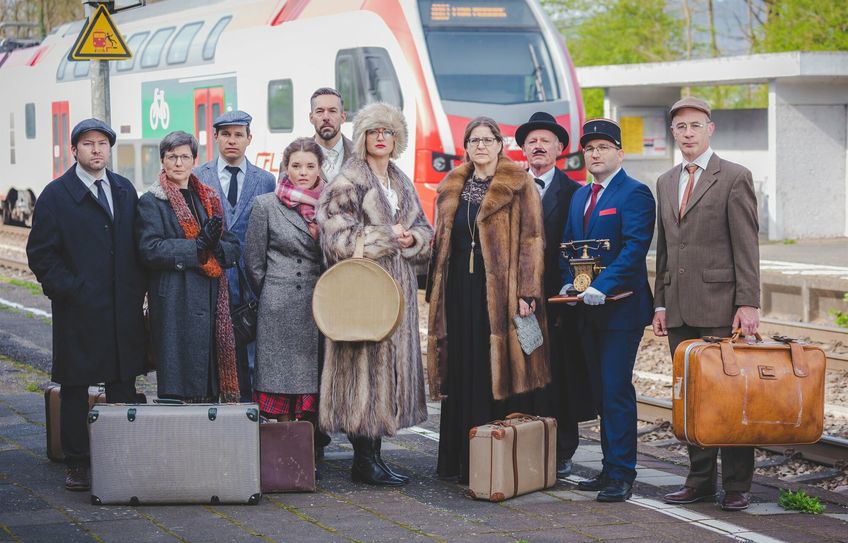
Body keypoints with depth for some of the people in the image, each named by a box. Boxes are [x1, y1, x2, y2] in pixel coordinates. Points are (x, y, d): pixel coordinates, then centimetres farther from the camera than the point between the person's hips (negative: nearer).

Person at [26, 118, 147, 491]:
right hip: (78, 312, -4)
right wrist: (68, 290, -12)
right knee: (74, 390, 3)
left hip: (124, 311, 4)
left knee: (124, 387, 7)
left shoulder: (125, 191, 12)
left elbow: (138, 246, 16)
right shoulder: (56, 195, -2)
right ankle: (77, 464, 10)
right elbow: (40, 254, -4)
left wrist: (138, 291, 4)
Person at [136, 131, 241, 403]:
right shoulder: (151, 202, 2)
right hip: (174, 303, -5)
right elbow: (150, 249, -13)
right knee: (177, 385, -7)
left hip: (212, 303, 5)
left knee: (212, 381, 4)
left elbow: (234, 249, 14)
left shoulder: (209, 199, 18)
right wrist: (198, 245, -15)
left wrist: (216, 246, -9)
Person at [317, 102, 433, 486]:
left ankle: (374, 453, 13)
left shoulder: (403, 184, 18)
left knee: (392, 365, 7)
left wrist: (412, 238, -4)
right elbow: (338, 236, -14)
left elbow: (424, 231, 19)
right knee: (364, 366, -8)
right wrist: (388, 237, -11)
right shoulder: (347, 183, -5)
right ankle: (363, 460, -3)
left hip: (398, 288, 8)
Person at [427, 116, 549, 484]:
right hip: (459, 288, 5)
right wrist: (436, 293, 11)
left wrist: (525, 293, -14)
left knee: (493, 372, -4)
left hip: (499, 289, -4)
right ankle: (456, 461, 11)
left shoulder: (519, 187, -1)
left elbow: (531, 242, -6)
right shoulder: (452, 188, 14)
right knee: (460, 374, 5)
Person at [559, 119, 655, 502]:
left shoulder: (634, 194, -8)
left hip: (621, 307, -8)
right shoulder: (580, 196, 17)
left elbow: (635, 248, -18)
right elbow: (568, 244, 19)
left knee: (616, 389, -10)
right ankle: (611, 467, 19)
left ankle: (622, 474, -6)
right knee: (600, 390, 11)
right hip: (588, 311, 8)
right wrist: (569, 281, 0)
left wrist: (602, 287, -25)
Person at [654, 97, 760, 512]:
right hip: (680, 310, 6)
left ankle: (737, 486, 4)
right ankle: (700, 480, 15)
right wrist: (660, 303, 13)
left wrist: (748, 304, -13)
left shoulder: (734, 178, -4)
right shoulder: (666, 183, 16)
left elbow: (746, 247, -8)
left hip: (721, 306, -6)